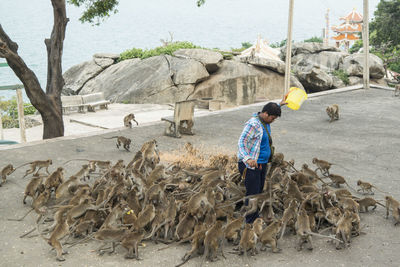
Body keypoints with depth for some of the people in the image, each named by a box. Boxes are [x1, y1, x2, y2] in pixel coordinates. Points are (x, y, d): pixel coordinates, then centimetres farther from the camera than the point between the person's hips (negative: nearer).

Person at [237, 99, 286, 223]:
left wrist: (280, 104, 45)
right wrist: (248, 159, -44)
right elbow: (241, 142, -29)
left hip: (262, 163, 10)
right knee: (252, 194, -8)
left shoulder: (265, 121, 7)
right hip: (251, 165, -10)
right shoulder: (253, 124, -22)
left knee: (259, 192, 16)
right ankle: (251, 223, 0)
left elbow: (270, 110, 34)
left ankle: (255, 219, 28)